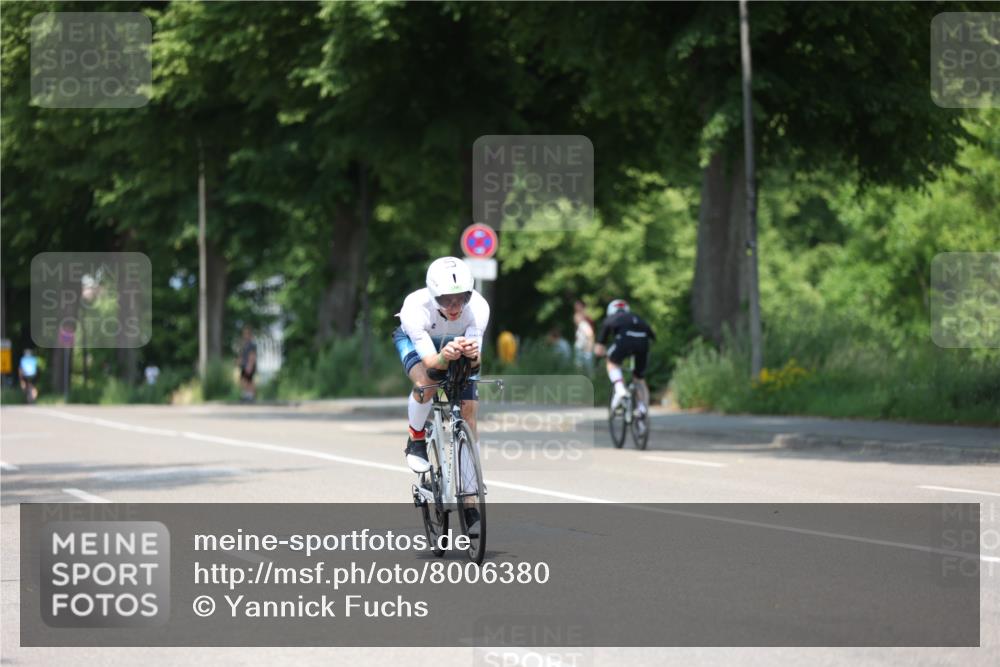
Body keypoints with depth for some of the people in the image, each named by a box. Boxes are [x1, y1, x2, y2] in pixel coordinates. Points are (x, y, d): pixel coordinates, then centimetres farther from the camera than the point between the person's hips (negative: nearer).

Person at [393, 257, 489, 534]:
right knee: (426, 381, -36)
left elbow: (475, 361, -38)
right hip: (414, 340, -2)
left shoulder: (478, 307, -36)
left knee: (469, 412, -9)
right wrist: (444, 357, -65)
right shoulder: (416, 308, -40)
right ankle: (416, 442, -6)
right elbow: (429, 361, -43)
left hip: (457, 344, 2)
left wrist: (472, 353, -62)